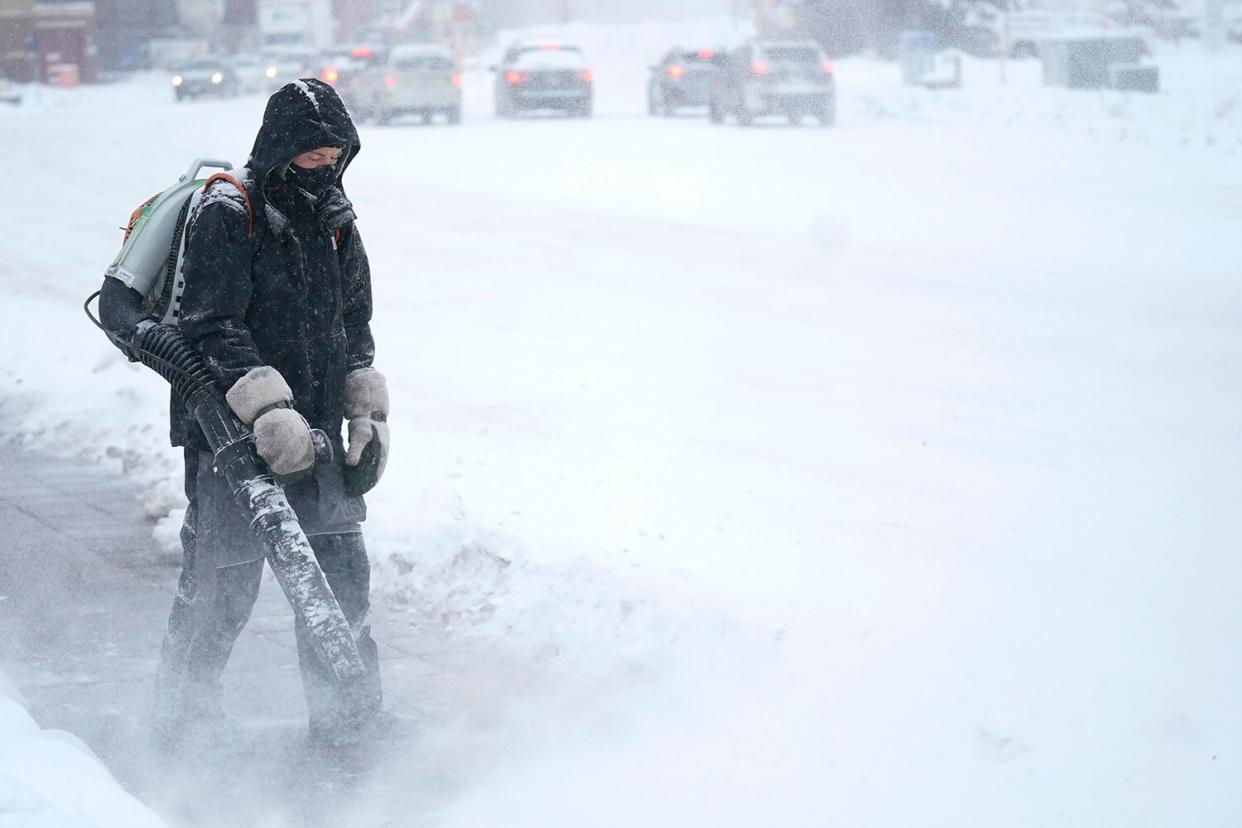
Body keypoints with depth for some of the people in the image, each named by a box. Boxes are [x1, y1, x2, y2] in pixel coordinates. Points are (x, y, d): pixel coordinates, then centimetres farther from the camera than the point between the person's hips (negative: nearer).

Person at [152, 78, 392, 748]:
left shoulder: (336, 223, 12)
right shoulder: (227, 216, -11)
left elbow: (356, 328, 20)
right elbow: (214, 328, -18)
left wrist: (368, 417, 10)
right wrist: (268, 410, -27)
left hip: (314, 434, 7)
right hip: (230, 431, -7)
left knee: (342, 571, 7)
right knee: (223, 579, -3)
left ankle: (350, 719, 18)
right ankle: (186, 718, 12)